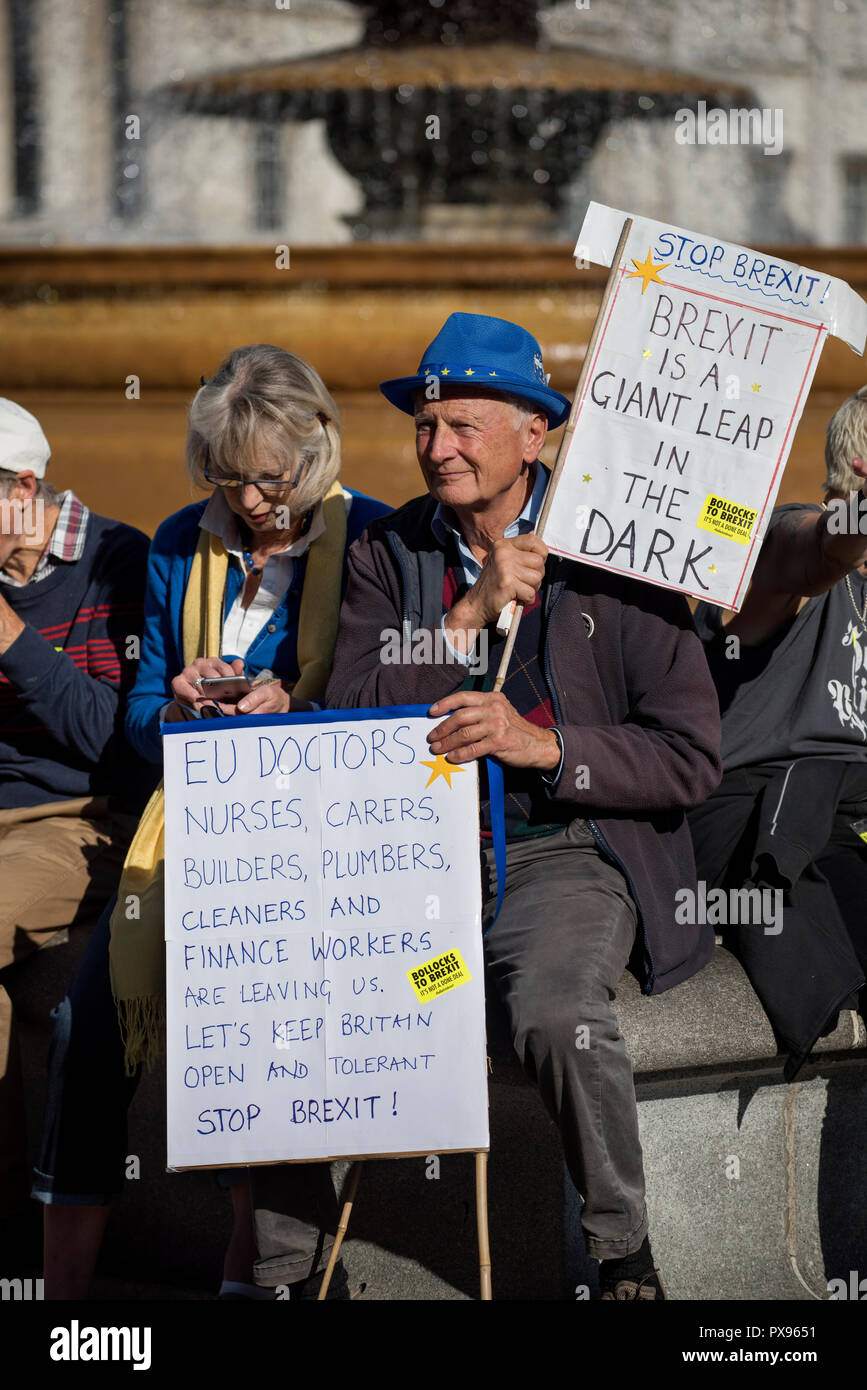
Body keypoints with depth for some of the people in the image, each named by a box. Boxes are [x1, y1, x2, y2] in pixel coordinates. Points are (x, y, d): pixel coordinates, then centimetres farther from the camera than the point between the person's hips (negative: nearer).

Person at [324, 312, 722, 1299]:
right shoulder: (385, 556, 12)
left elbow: (692, 758, -1)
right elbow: (348, 724, -1)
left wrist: (540, 745, -15)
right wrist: (474, 612, -9)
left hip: (565, 849, -3)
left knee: (557, 1017, -34)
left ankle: (622, 1252, -9)